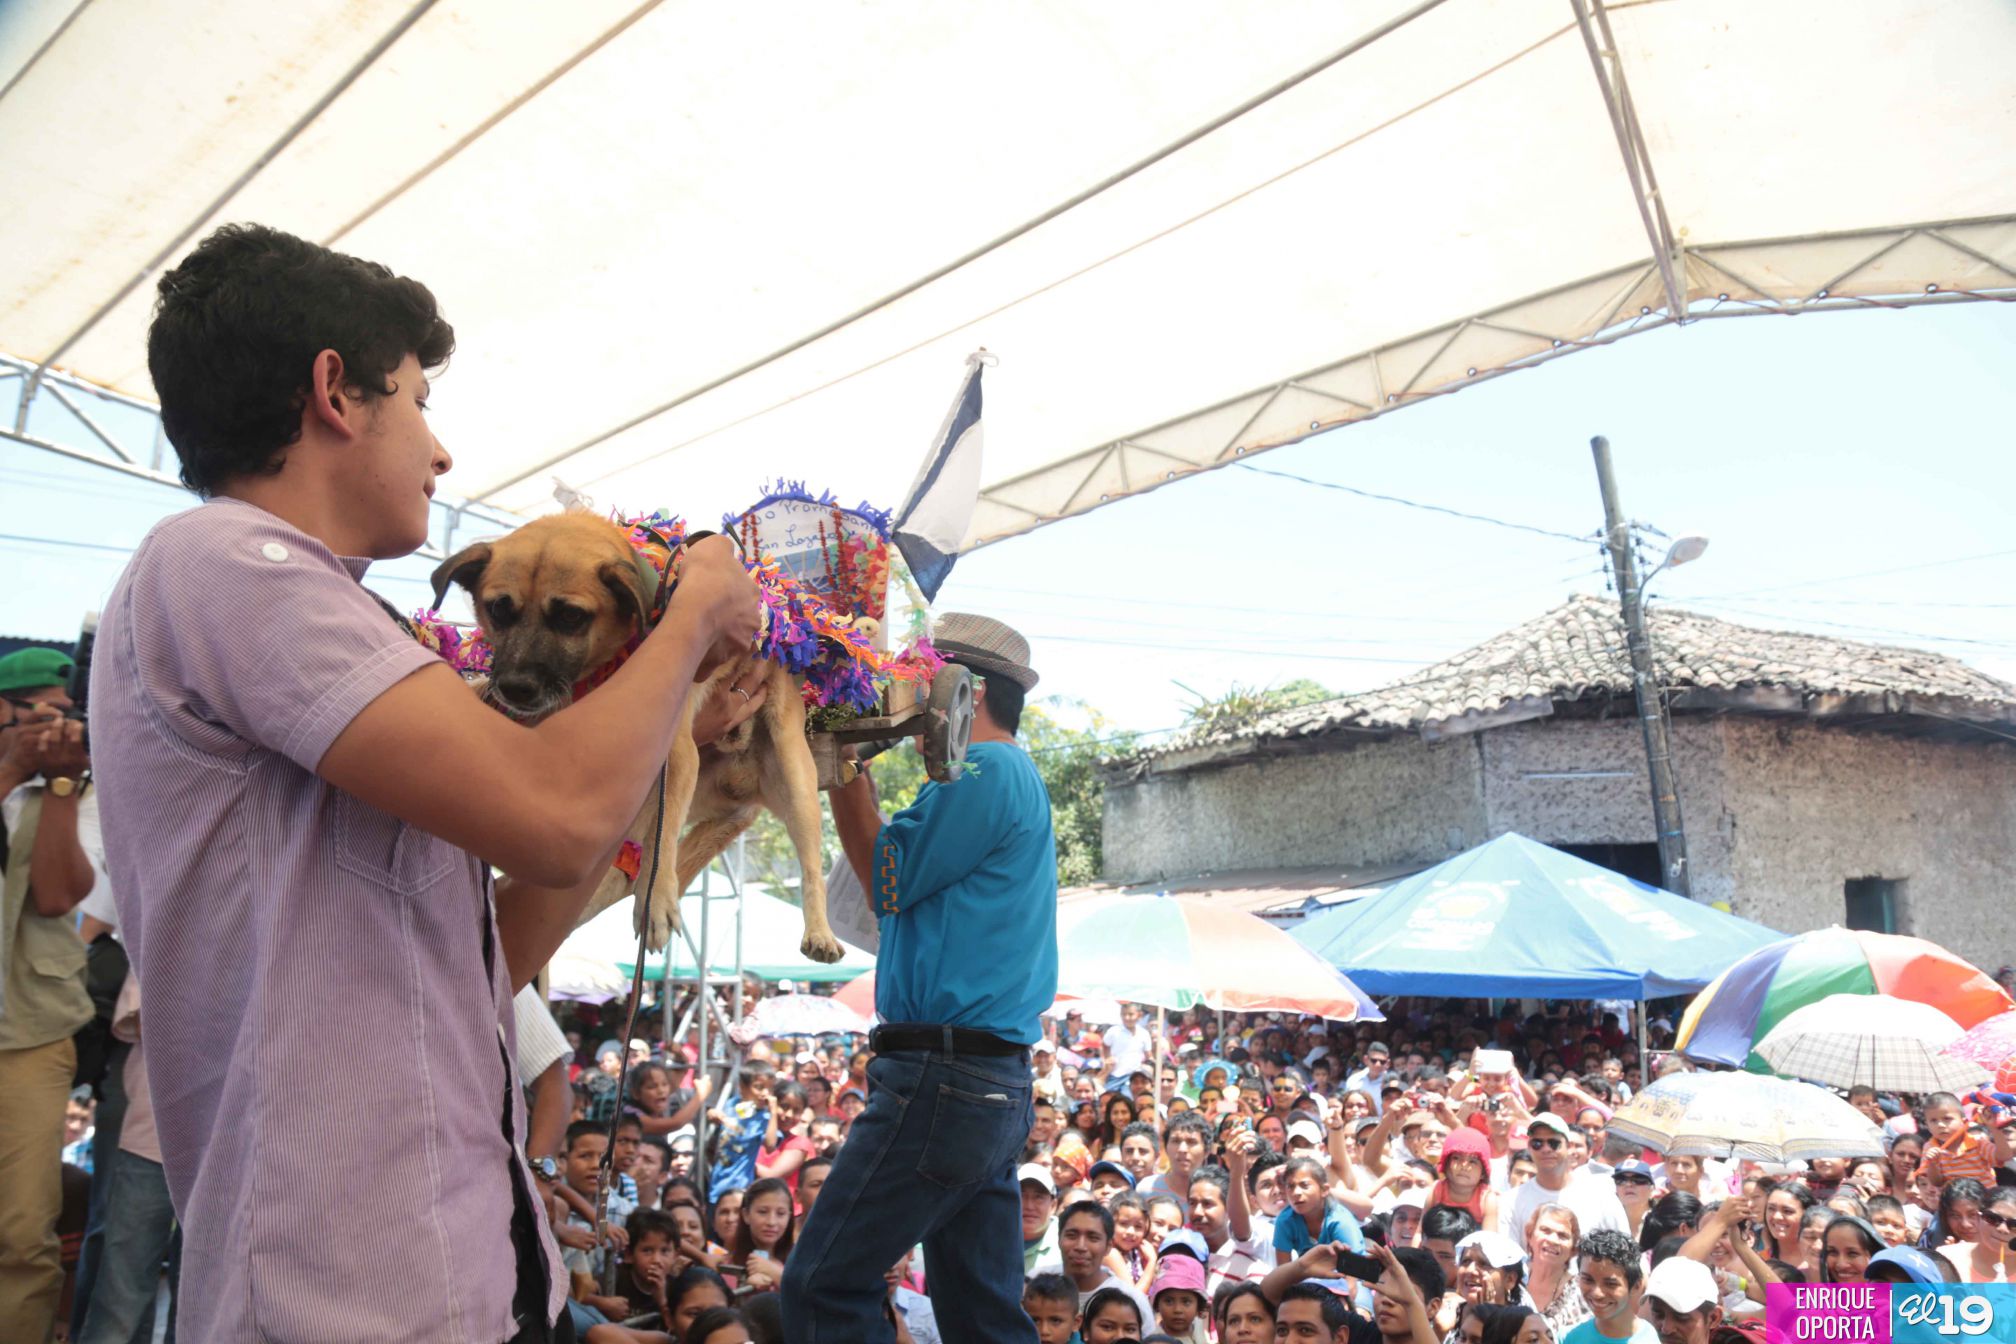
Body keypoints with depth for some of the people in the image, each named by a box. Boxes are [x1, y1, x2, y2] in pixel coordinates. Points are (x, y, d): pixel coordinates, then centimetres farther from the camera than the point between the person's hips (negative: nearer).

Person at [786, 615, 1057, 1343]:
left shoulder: (986, 769, -11)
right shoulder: (1015, 775, 20)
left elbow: (888, 885, -9)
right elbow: (899, 882, 20)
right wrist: (851, 769, 14)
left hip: (946, 1073, -10)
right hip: (996, 1082, 10)